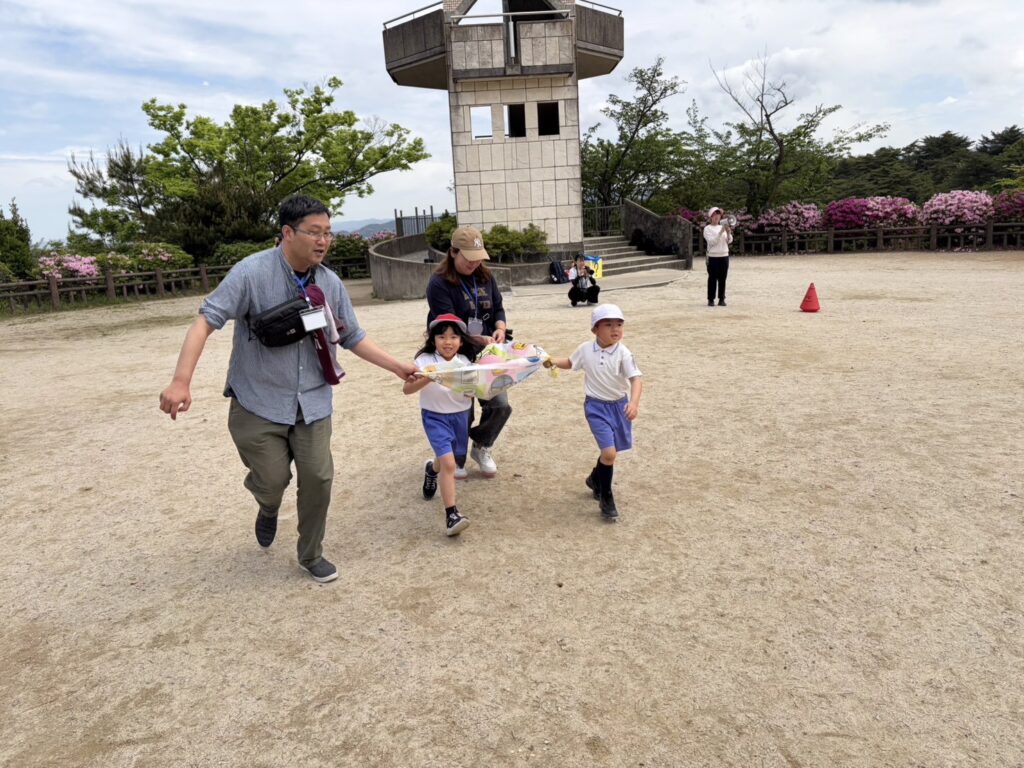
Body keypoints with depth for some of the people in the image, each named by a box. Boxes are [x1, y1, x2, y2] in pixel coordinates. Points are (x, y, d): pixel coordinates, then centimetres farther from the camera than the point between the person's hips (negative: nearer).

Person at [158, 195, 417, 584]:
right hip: (259, 403, -3)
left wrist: (397, 366, 5)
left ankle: (311, 555, 26)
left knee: (318, 478, 2)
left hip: (313, 403, 4)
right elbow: (206, 321, -18)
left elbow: (353, 337, 9)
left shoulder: (330, 283, -1)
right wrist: (181, 380, -28)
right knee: (272, 480, 2)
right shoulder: (252, 272, -16)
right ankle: (269, 507, 42)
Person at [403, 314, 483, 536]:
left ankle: (432, 469, 55)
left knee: (456, 459, 20)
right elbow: (406, 389, -22)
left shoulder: (465, 362, -3)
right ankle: (451, 514, -15)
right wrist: (427, 379, -38)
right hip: (435, 416, -5)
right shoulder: (425, 360, -14)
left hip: (460, 415, 5)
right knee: (448, 463, -20)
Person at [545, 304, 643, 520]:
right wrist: (554, 361, -4)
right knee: (609, 453, -14)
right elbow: (570, 363, 15)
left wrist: (634, 402, -37)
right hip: (596, 406, -1)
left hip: (620, 405, 1)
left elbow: (636, 378, -22)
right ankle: (606, 497, 6)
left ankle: (595, 479, 47)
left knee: (611, 451, 15)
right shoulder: (585, 349, -5)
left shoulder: (623, 353, -14)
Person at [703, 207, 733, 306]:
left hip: (724, 256, 4)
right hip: (713, 257, -4)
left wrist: (728, 233, -15)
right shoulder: (707, 229, -1)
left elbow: (729, 241, 4)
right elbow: (712, 241, -14)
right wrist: (721, 232, -21)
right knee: (712, 279, -3)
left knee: (722, 279, 3)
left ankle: (721, 299, 8)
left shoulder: (723, 227, 12)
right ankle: (711, 299, 2)